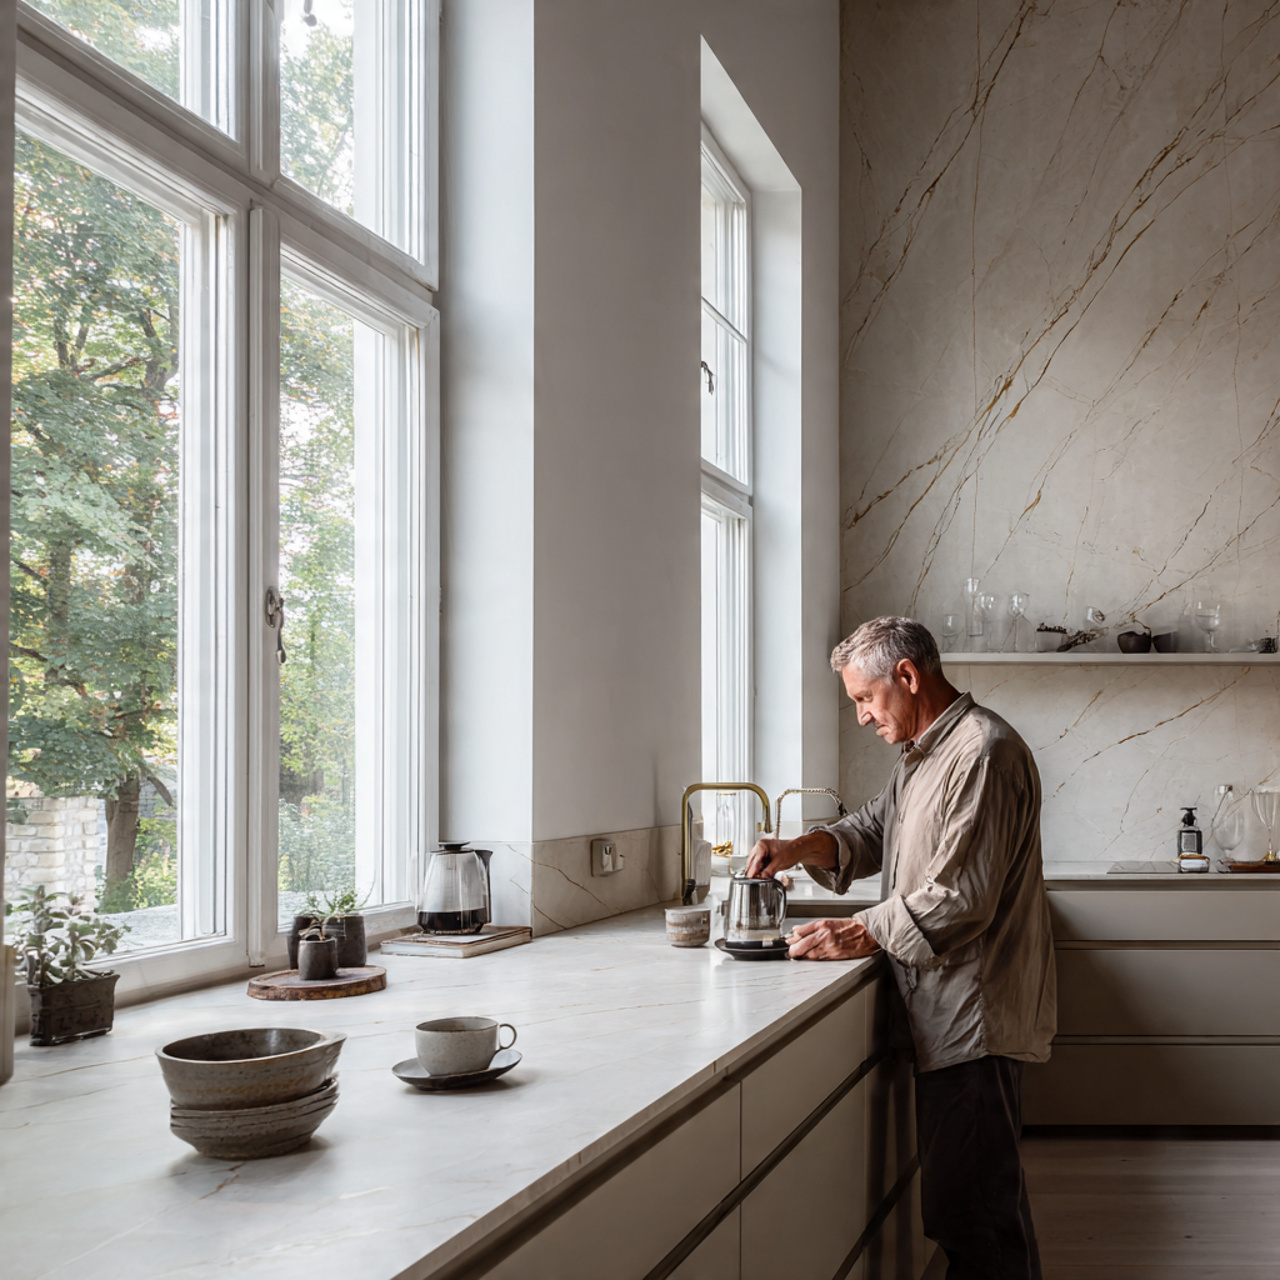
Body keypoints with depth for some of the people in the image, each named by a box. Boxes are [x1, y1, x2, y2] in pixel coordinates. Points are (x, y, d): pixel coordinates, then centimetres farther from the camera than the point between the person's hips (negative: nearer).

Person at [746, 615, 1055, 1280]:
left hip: (973, 1018, -10)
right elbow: (873, 829, 21)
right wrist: (801, 847, 2)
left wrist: (861, 934, -18)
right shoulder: (923, 754, 17)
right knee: (952, 1194, 17)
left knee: (971, 1207, -4)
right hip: (943, 1014, 10)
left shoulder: (982, 752, -18)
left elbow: (962, 895, -22)